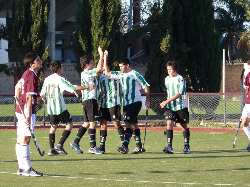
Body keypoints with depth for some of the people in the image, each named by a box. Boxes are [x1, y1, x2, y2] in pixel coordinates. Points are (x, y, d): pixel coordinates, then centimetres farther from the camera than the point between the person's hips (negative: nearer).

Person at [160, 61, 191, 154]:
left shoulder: (180, 79, -12)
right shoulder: (167, 79, 8)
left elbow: (179, 94, -19)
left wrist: (167, 101, -24)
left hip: (181, 106, -4)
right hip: (170, 107, 4)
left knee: (184, 125, 7)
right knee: (169, 123, -14)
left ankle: (186, 146, 20)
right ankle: (169, 146, -18)